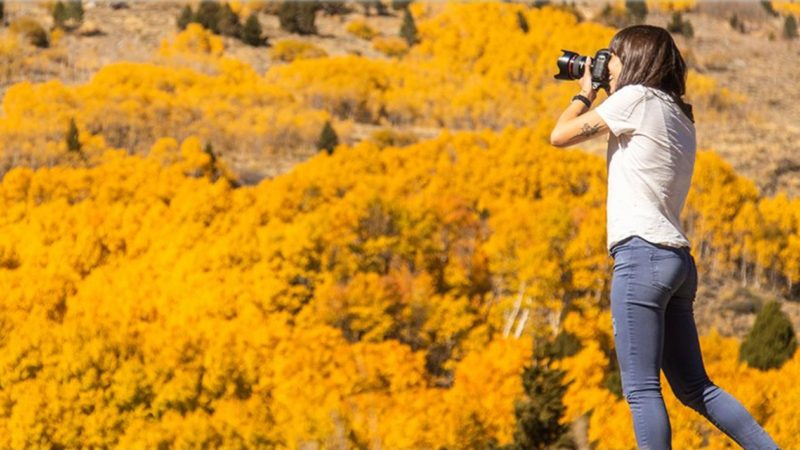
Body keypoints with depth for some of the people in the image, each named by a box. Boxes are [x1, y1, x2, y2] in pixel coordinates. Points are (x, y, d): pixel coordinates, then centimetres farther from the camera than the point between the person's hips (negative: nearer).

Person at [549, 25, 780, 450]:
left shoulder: (637, 98, -4)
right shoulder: (679, 114, 21)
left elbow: (560, 136, -1)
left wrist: (584, 94, 15)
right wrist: (599, 95, 28)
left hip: (642, 253, -9)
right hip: (677, 258, 9)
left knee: (641, 389, -9)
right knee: (695, 388, 11)